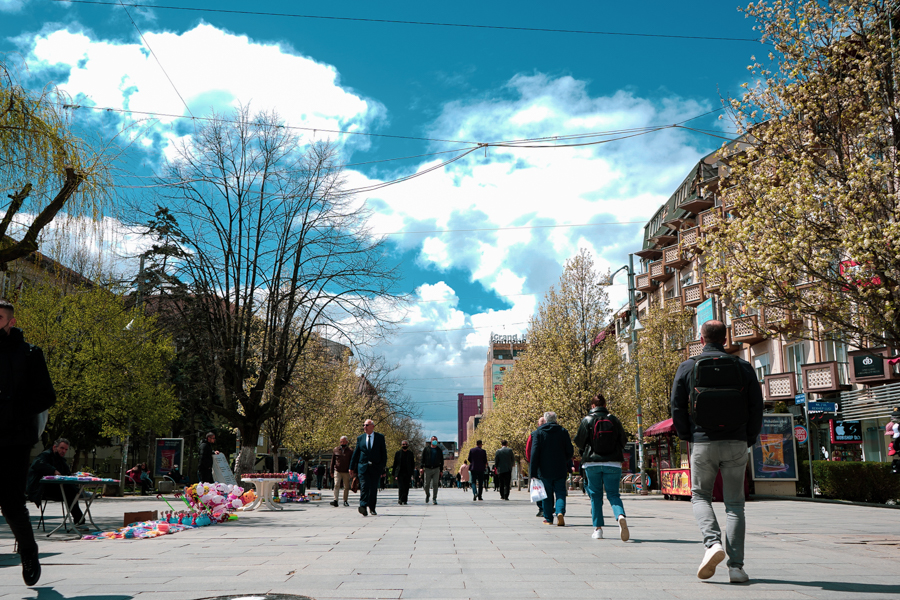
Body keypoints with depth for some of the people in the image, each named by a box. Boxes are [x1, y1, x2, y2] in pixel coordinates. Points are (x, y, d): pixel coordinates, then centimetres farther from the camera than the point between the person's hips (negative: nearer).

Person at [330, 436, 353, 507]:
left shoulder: (350, 451, 7)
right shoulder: (336, 450, 10)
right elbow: (333, 461, 15)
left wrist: (350, 469, -8)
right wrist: (331, 471, 13)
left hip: (346, 472, 0)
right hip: (337, 471, 0)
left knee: (346, 487, 5)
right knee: (336, 485, -14)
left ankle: (345, 501, 16)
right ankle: (335, 500, -20)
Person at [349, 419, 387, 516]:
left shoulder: (380, 437, 6)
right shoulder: (360, 438, 10)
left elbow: (384, 453, 5)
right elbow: (355, 453, 12)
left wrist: (383, 466, -3)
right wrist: (352, 467, 10)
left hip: (375, 467, 0)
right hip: (363, 467, 0)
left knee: (374, 488, 5)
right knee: (364, 486, -14)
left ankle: (372, 508, 18)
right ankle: (363, 507, -25)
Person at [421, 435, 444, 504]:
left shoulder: (439, 450, 13)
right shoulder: (426, 449, 8)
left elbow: (441, 460, 15)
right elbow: (422, 458, 6)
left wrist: (441, 470, 8)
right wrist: (422, 467, -5)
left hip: (436, 469, 1)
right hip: (428, 469, -1)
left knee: (435, 484, -7)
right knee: (427, 484, 1)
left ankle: (434, 499, -3)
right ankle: (427, 495, 29)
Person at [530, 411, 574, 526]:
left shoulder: (538, 433, -2)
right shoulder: (563, 431, 4)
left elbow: (534, 453, -7)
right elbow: (570, 451, 5)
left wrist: (533, 471, -5)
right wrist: (567, 466, 20)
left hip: (544, 470, -1)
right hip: (560, 469, 1)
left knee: (547, 495, 8)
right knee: (560, 492, 5)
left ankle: (548, 518, 12)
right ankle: (560, 512, -18)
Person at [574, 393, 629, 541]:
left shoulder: (587, 420, -2)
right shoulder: (614, 420, 3)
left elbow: (579, 441, -2)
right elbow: (623, 441, 7)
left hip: (592, 463, -1)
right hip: (613, 463, 1)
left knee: (595, 495, 10)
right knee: (613, 493, 5)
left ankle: (598, 529, 6)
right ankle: (620, 516, -24)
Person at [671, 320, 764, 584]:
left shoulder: (687, 368, 1)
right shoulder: (743, 367, 4)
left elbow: (677, 408, -1)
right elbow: (756, 408, 3)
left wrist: (688, 438, 10)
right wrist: (748, 441, 12)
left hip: (702, 443, -1)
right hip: (736, 444, 1)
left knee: (700, 496, 15)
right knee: (734, 504, 8)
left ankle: (713, 542, -11)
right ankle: (736, 566, 2)